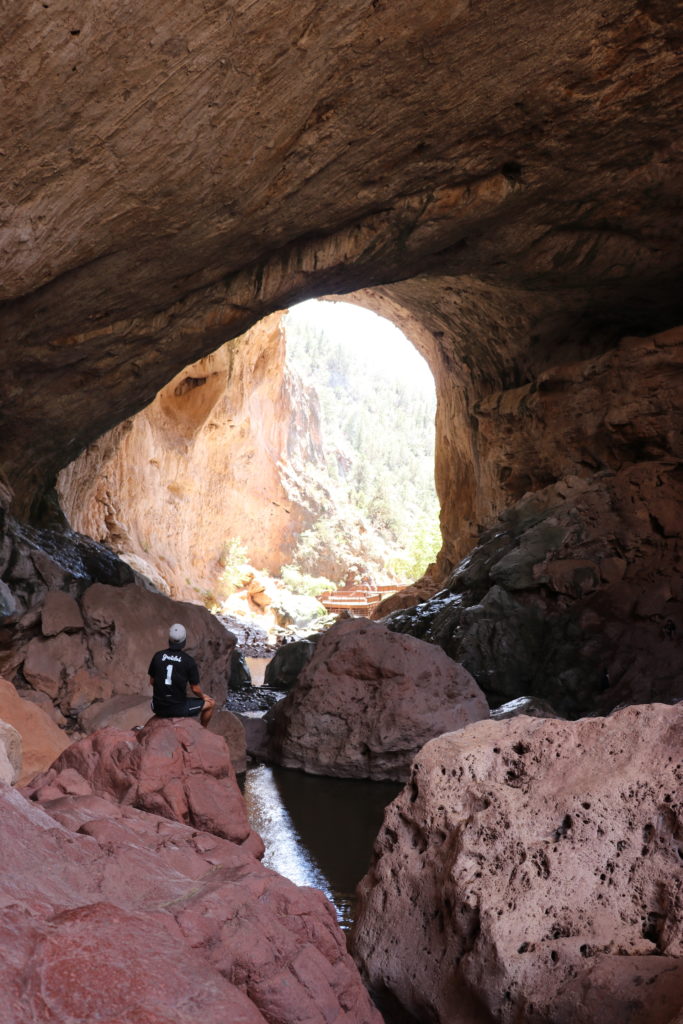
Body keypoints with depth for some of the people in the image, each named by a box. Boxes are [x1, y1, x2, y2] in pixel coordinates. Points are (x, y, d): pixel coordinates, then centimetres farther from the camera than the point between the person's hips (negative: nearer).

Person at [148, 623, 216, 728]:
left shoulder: (158, 656, -5)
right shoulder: (189, 661, -15)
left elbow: (152, 682, 7)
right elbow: (195, 689, -9)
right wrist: (203, 696, 13)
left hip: (158, 707, 4)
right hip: (178, 709, -4)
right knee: (211, 703, 19)